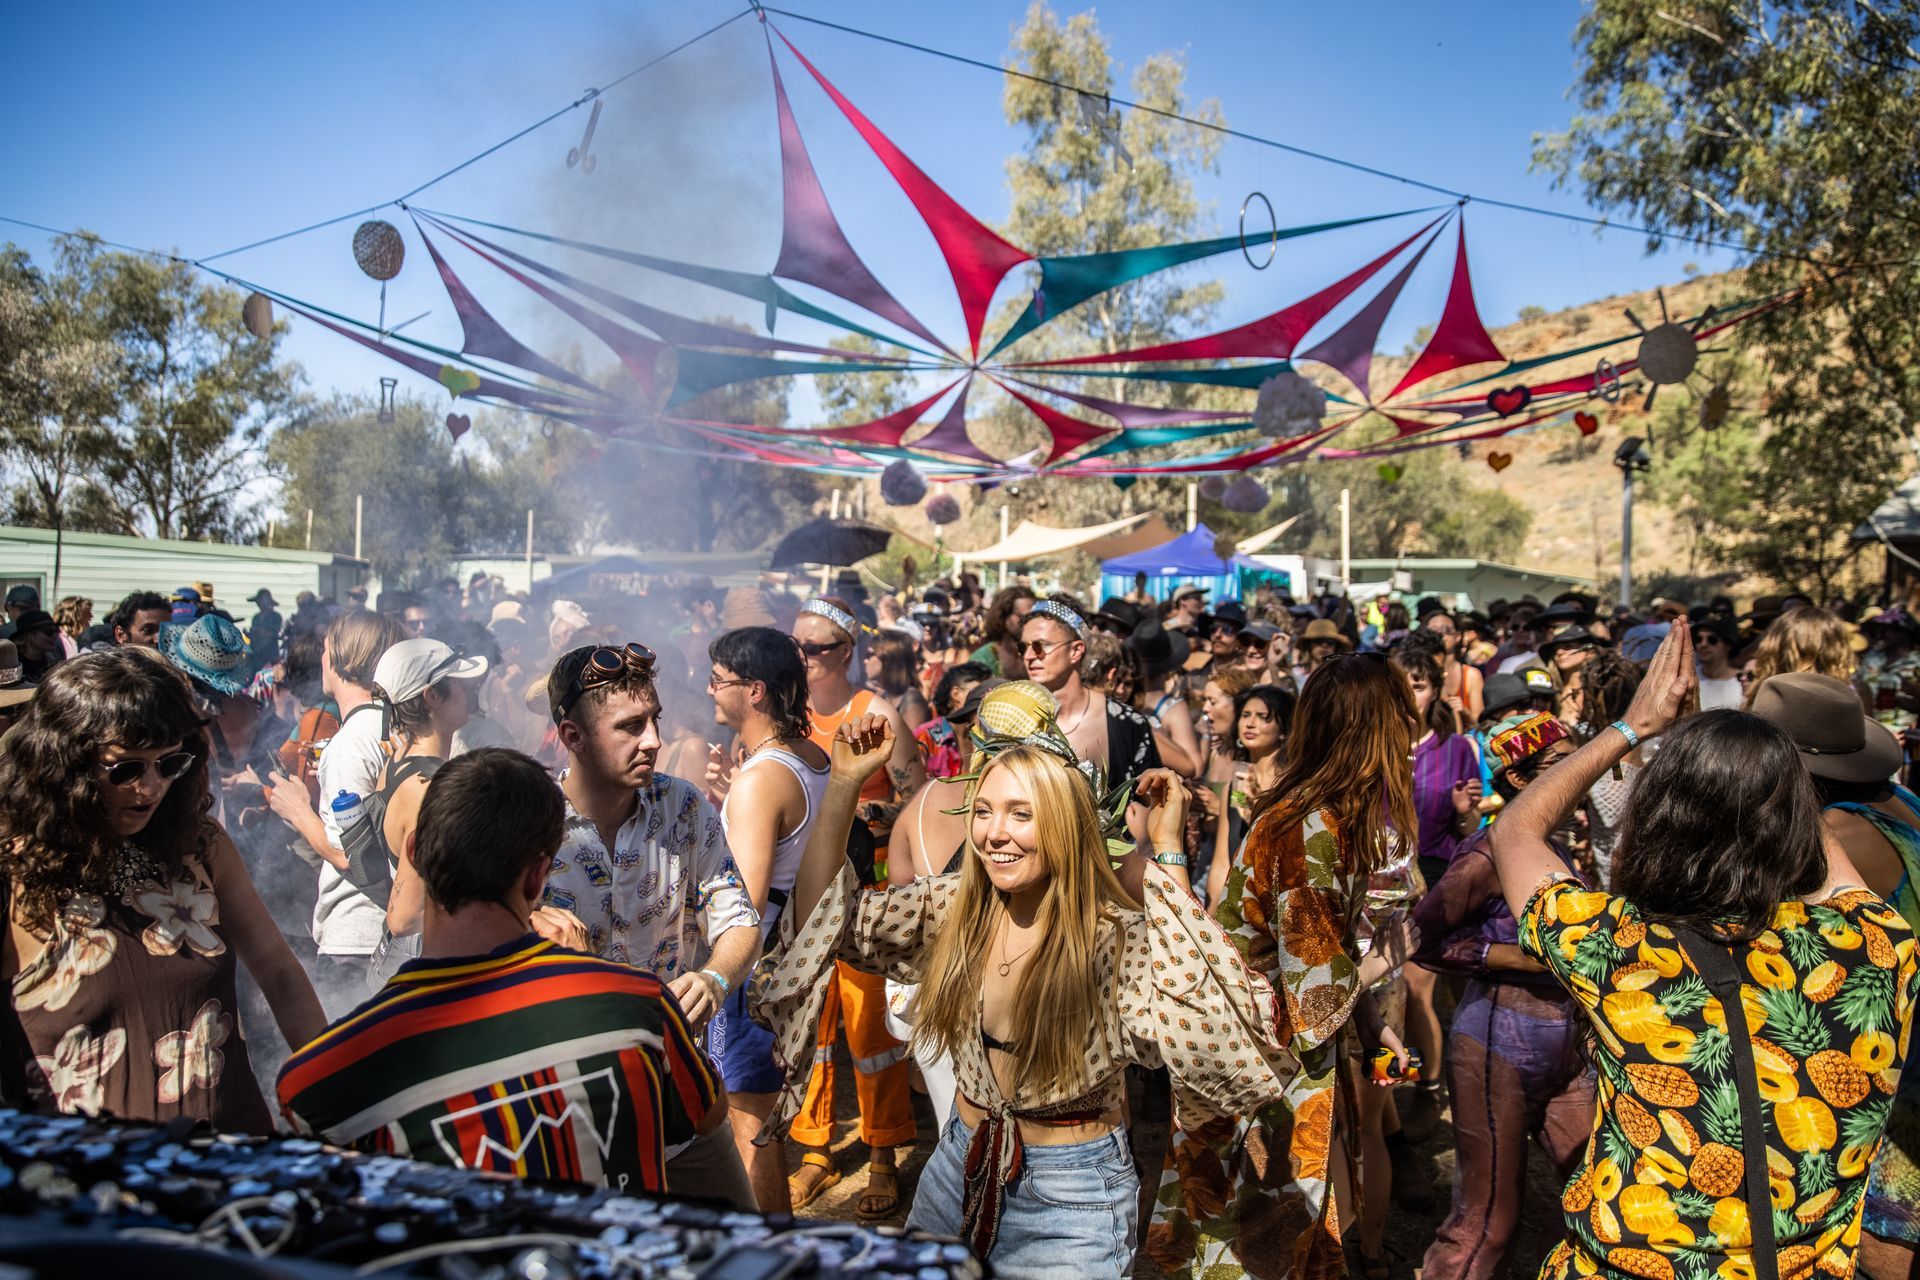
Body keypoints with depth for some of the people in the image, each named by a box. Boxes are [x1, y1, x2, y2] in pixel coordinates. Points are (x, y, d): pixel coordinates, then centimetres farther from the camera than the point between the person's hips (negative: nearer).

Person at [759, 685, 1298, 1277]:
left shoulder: (1118, 936, -22)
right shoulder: (955, 905, -7)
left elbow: (1195, 1030, -39)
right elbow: (826, 918, -2)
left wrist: (1168, 857, -40)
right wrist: (843, 786, -13)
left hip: (1071, 1191, -4)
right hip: (961, 1162, 5)